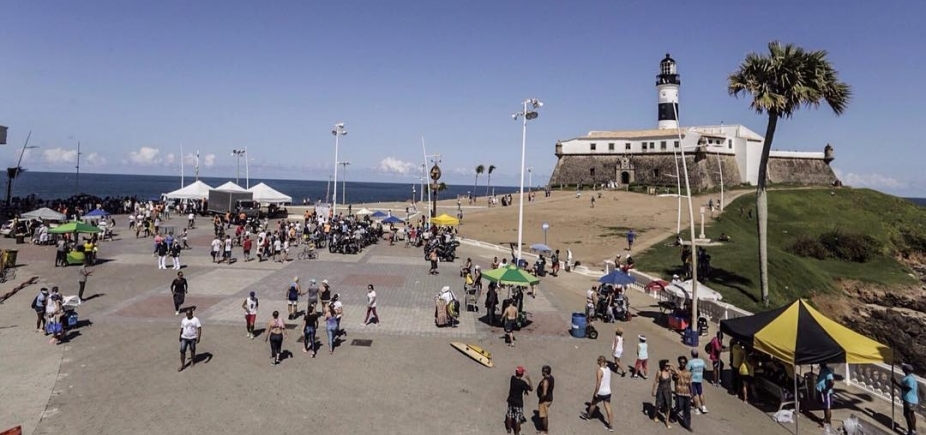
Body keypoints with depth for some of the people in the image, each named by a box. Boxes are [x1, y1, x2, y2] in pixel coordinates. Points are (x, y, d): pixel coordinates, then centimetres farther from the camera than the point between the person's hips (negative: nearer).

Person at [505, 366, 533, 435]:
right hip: (518, 402, -6)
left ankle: (509, 429, 37)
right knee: (518, 418, 10)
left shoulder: (512, 378, -9)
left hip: (511, 400, 6)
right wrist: (529, 379, -12)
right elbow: (531, 389, -13)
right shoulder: (523, 383, -25)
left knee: (509, 415, 22)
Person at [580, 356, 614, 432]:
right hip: (608, 392, 6)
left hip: (600, 392, -6)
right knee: (608, 408, 8)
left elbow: (598, 383, -24)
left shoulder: (599, 371, -22)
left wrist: (595, 393, -15)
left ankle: (588, 415, 41)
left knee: (593, 404, 19)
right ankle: (610, 425, 10)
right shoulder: (608, 369, 1)